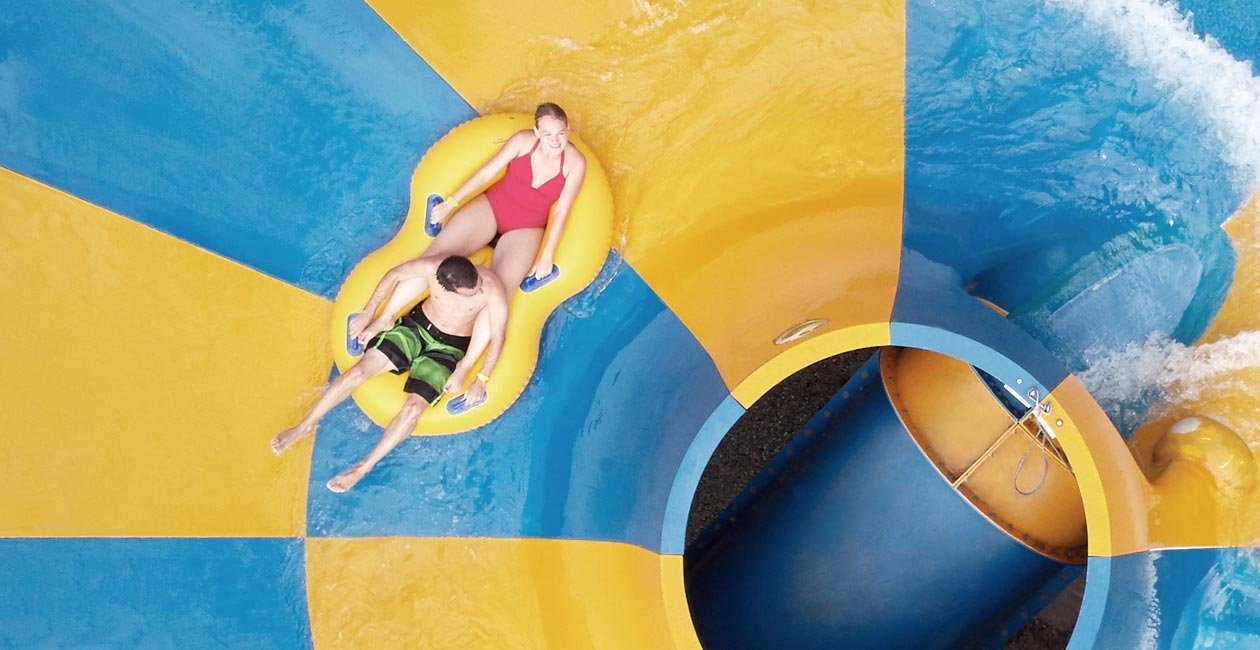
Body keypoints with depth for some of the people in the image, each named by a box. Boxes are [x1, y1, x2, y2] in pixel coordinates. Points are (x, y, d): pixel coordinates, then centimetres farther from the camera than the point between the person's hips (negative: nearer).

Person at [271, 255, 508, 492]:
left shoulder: (492, 288, -31)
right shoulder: (431, 268, -26)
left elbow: (497, 338, -19)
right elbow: (394, 275, -5)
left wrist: (481, 380, -20)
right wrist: (368, 312, 0)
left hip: (448, 348, -2)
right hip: (416, 325, 2)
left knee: (415, 406, -18)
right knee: (361, 370, -11)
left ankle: (364, 467, -4)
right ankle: (306, 425, 7)